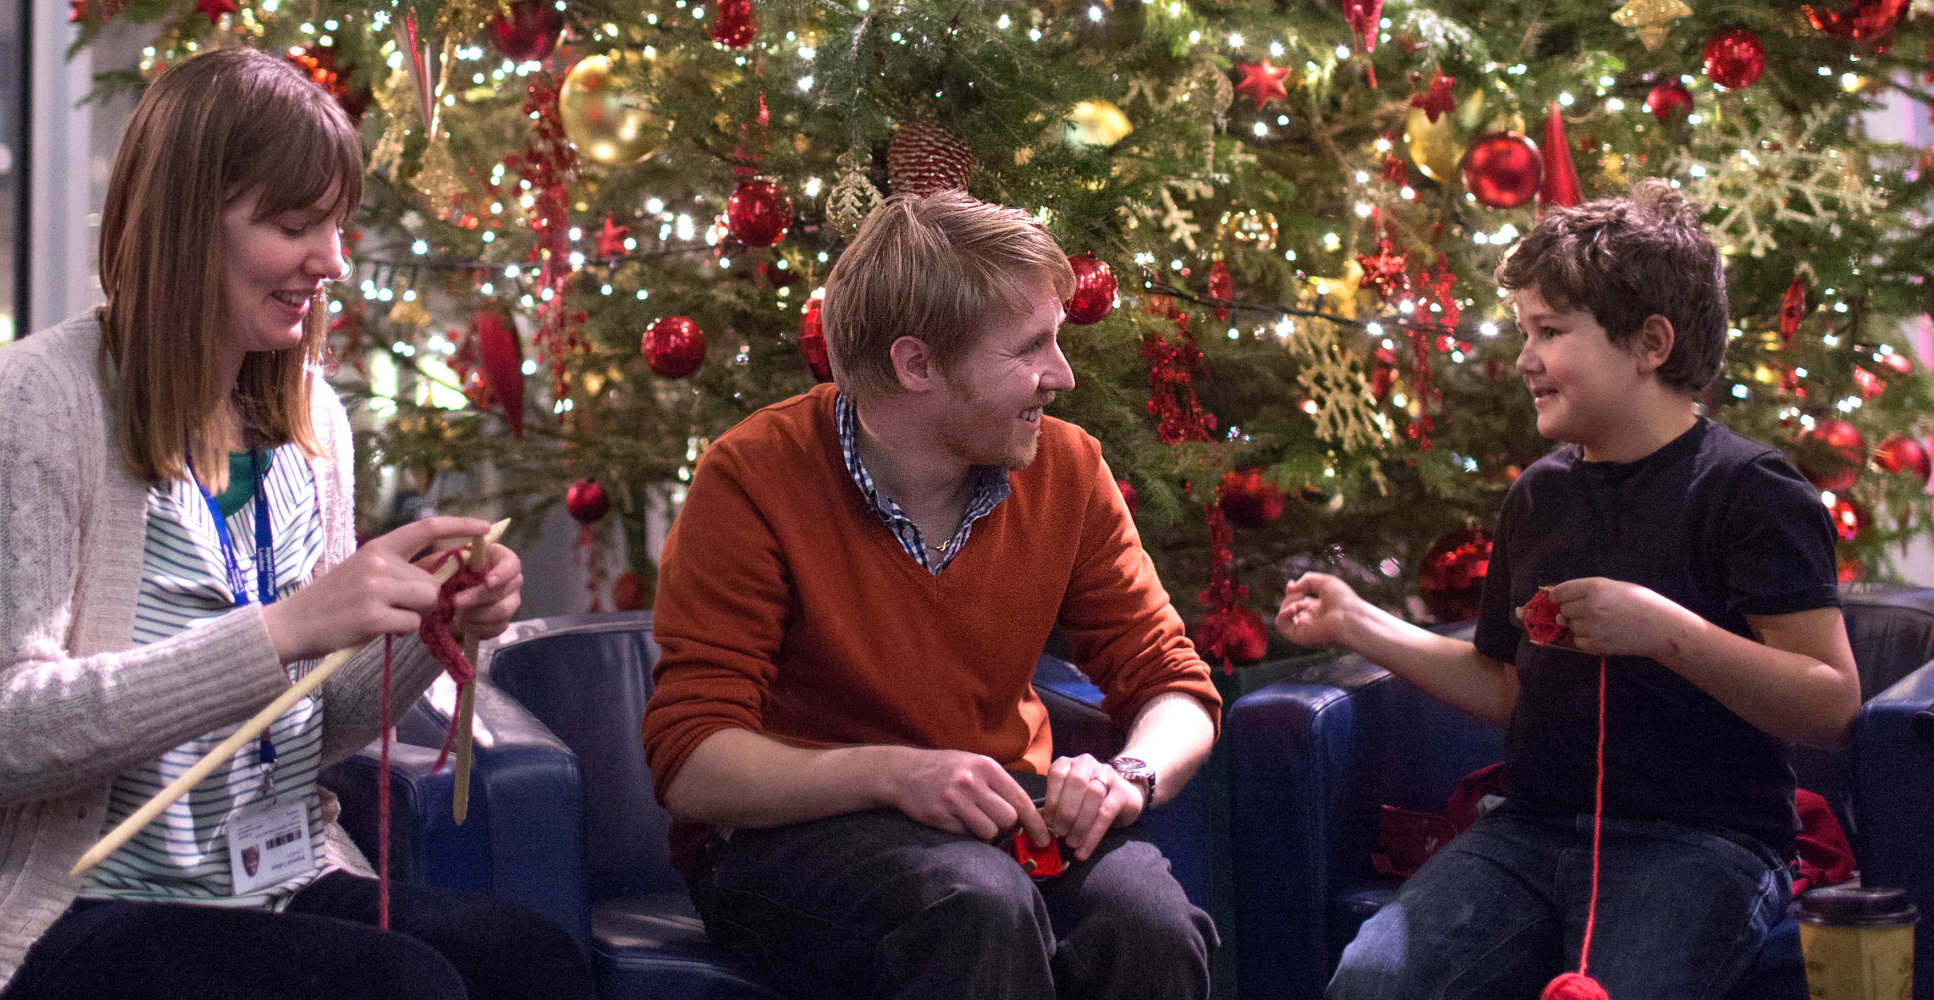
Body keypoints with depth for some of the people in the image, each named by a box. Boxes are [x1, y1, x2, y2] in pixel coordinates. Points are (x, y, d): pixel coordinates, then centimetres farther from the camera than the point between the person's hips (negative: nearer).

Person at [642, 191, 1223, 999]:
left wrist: (1132, 775, -18)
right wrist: (893, 773, -31)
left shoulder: (1068, 471, 0)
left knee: (1148, 922, -29)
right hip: (790, 828, -4)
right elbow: (692, 765, -16)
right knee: (978, 905, -37)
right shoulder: (753, 479, -14)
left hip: (995, 813, 4)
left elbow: (1174, 687, 6)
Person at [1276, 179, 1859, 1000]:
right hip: (1533, 829, 5)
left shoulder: (1748, 491, -5)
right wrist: (1356, 624, 17)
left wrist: (1666, 630, -22)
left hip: (1700, 839, -5)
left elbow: (1830, 703, -12)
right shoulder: (1541, 493, 16)